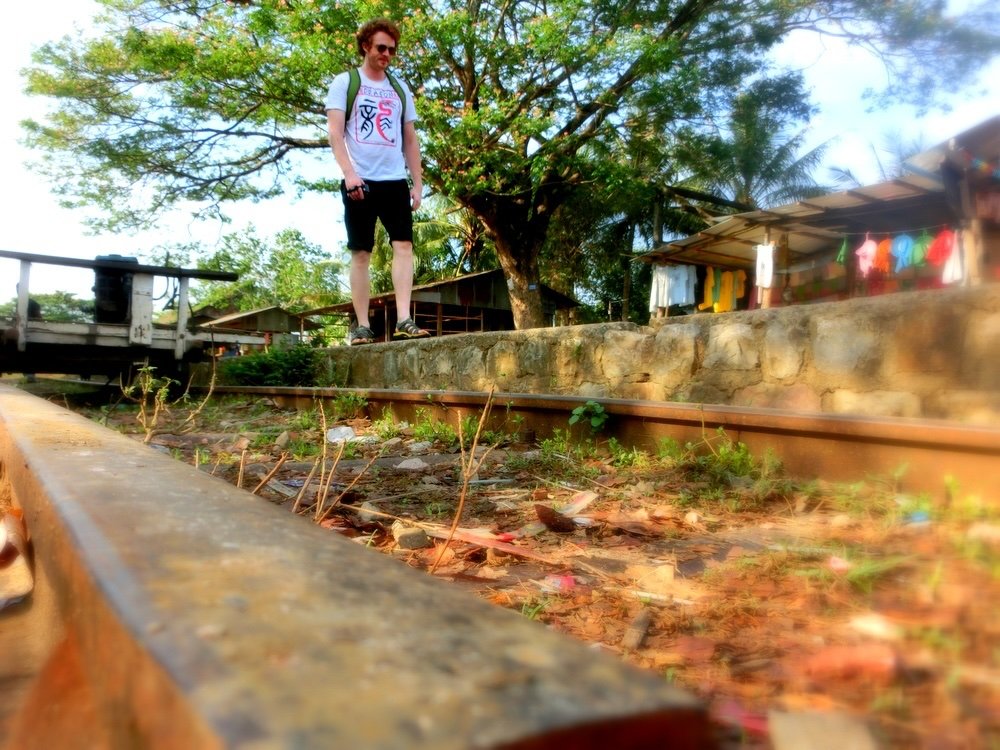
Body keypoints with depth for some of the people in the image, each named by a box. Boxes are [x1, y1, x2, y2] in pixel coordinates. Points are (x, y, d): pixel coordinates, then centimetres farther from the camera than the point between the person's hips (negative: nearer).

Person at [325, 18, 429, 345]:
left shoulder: (400, 89, 18)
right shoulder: (344, 82, 7)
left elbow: (410, 140, 18)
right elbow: (335, 133, -3)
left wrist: (417, 183, 9)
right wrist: (349, 173, -17)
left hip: (395, 181, 3)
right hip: (360, 182, -3)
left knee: (404, 245, -11)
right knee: (361, 253, -2)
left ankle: (404, 320, -14)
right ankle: (362, 326, 0)